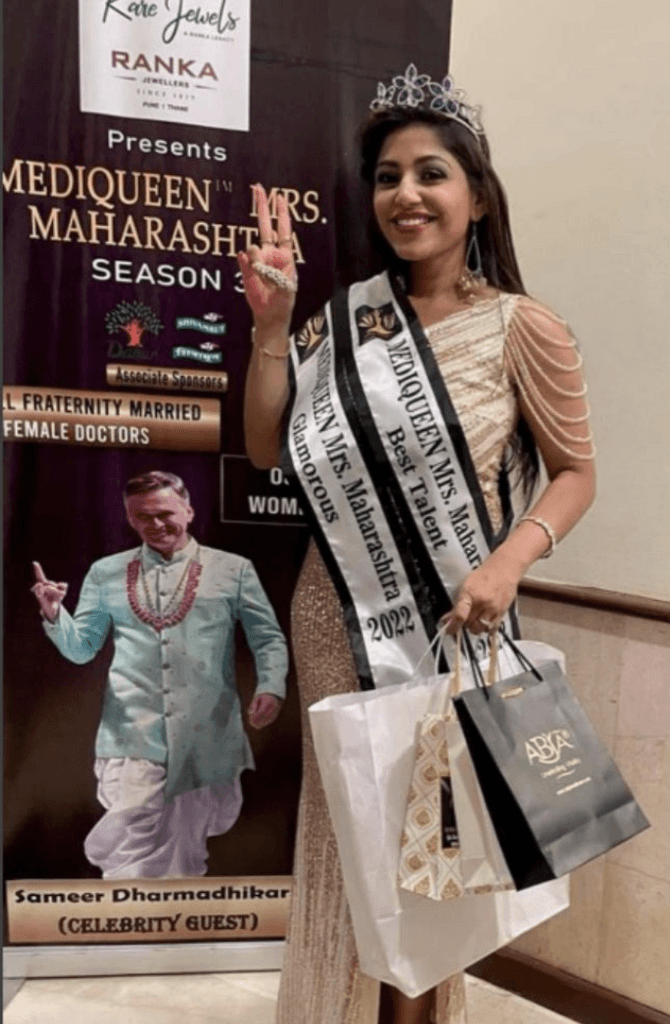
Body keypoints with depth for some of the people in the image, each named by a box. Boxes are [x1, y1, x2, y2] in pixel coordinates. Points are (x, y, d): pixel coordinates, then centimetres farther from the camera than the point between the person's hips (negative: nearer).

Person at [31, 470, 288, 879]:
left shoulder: (232, 569, 3)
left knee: (186, 846, 15)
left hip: (208, 738, 0)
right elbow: (81, 648, 12)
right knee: (128, 845, -10)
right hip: (132, 736, 0)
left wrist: (271, 686, -13)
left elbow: (268, 638, 5)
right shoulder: (106, 573, 9)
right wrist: (55, 615, -8)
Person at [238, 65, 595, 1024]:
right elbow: (268, 448, 2)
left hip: (449, 621, -2)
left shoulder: (524, 329, -6)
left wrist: (506, 563, -19)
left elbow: (575, 471, -2)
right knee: (344, 825, 14)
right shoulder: (348, 318, 4)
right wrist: (272, 324, -9)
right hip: (339, 615, 3)